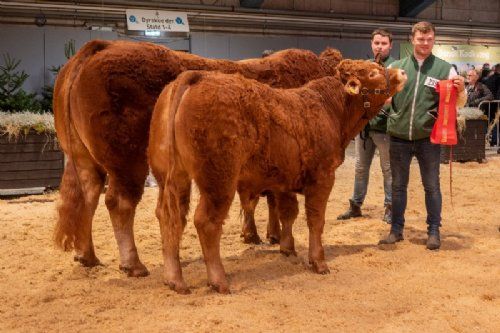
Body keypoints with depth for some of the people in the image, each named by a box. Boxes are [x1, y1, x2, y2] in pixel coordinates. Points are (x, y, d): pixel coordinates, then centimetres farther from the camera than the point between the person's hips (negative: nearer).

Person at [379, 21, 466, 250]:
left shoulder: (445, 68, 1)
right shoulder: (396, 67, 4)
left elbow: (459, 104, 4)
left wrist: (461, 90, -18)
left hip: (428, 137, -1)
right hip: (399, 136, 2)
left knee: (431, 186, 8)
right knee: (398, 185, 11)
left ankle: (433, 231, 20)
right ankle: (396, 229, 23)